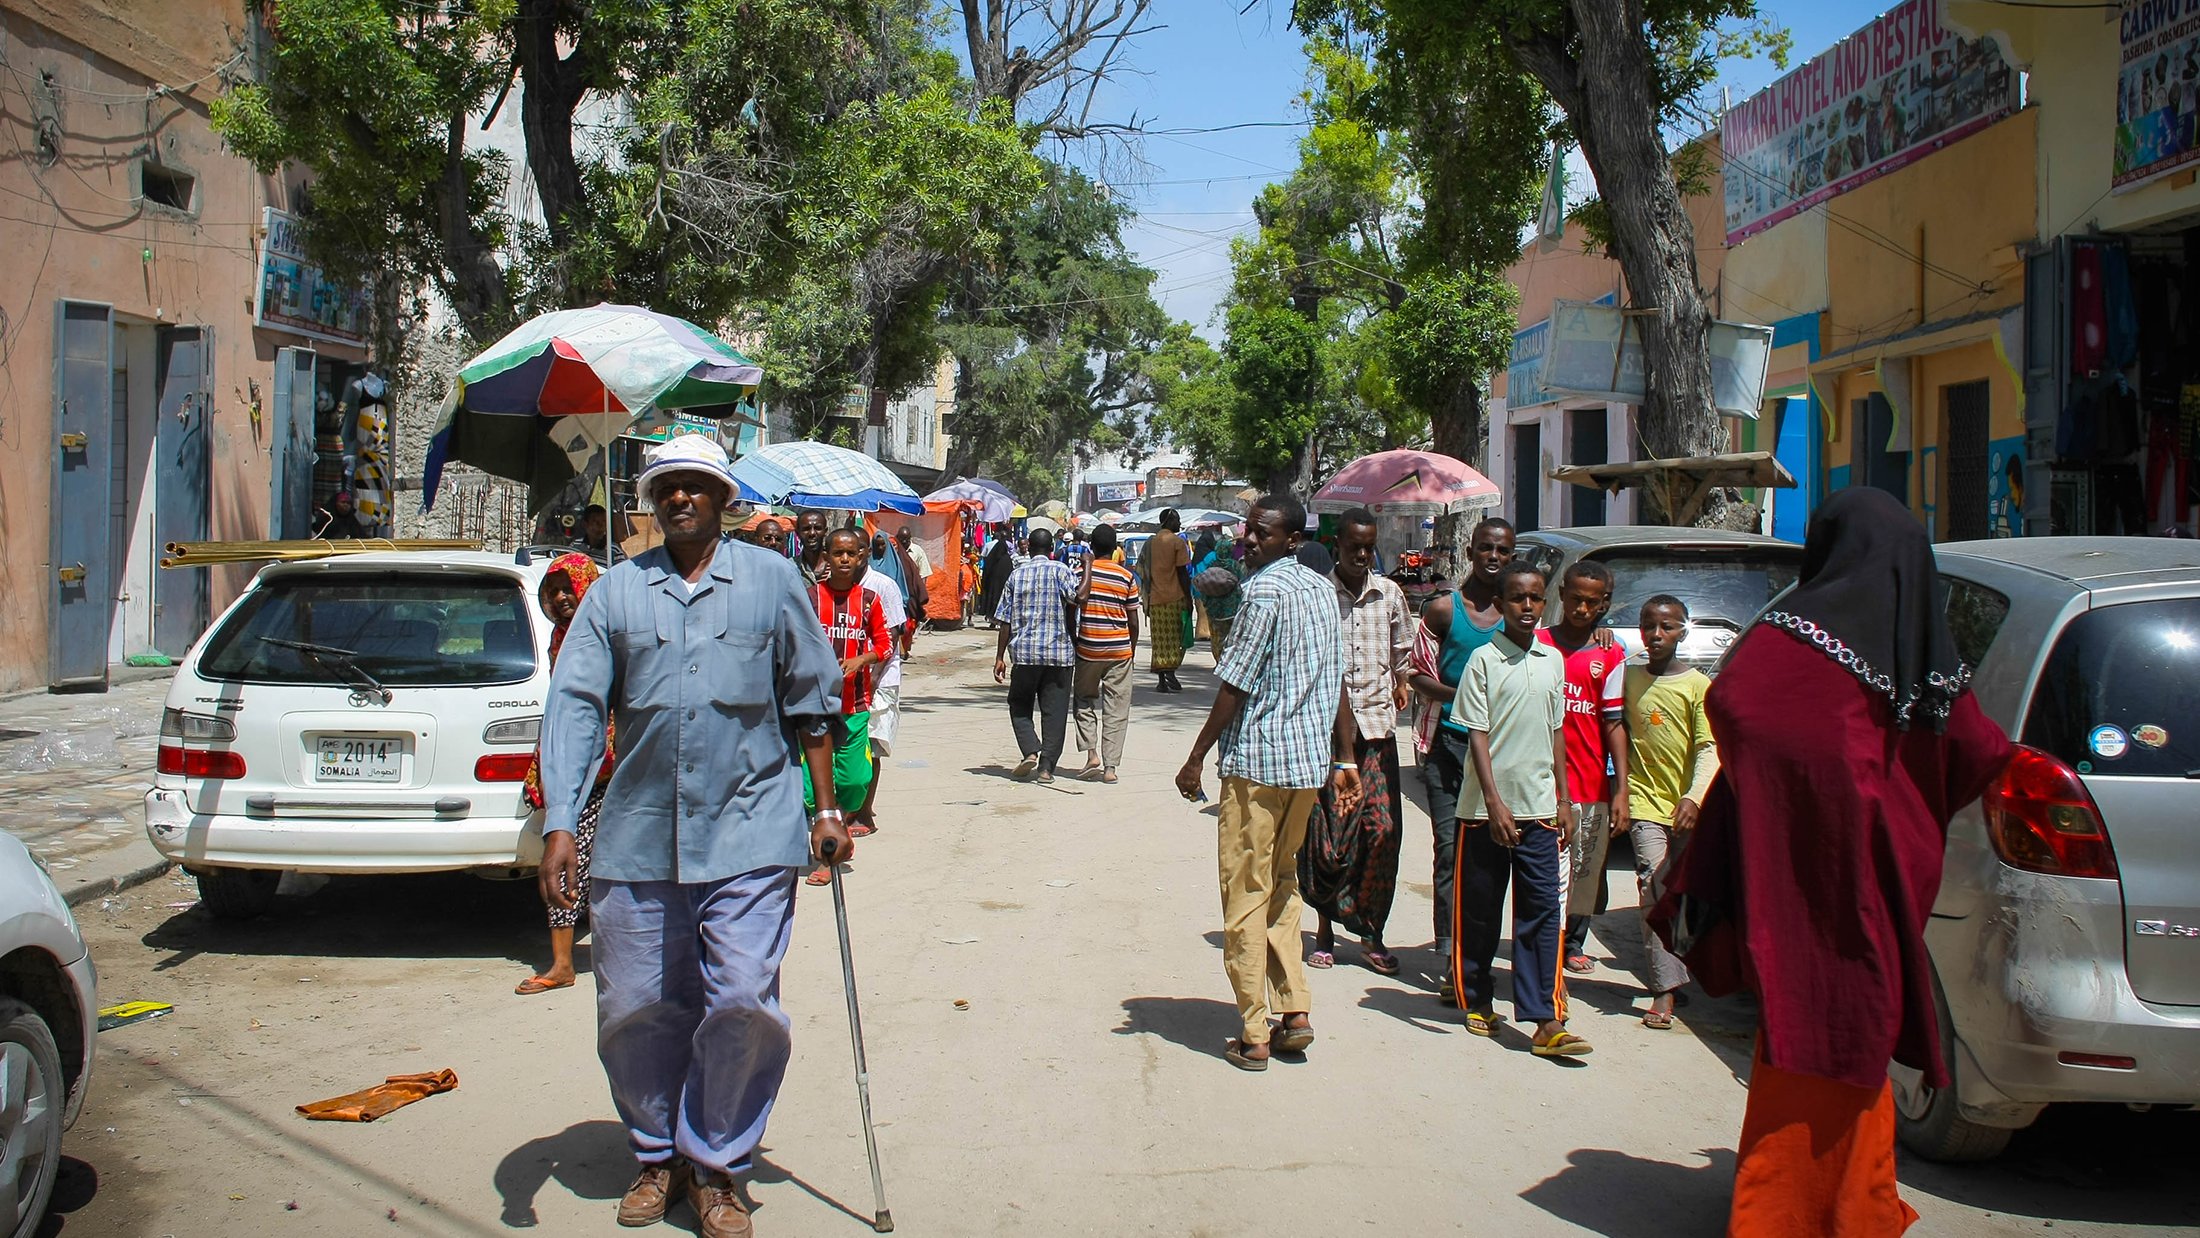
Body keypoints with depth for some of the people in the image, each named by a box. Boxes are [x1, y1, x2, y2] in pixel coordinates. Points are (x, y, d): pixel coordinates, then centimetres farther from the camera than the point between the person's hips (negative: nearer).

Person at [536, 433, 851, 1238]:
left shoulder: (771, 581, 6)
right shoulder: (615, 592, 7)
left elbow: (812, 701, 9)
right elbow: (574, 706, 1)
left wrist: (826, 809, 7)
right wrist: (559, 824, -8)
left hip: (749, 836, -2)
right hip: (636, 838, 2)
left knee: (743, 1004, -6)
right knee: (635, 1012, 8)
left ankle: (715, 1165, 14)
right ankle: (657, 1155, 30)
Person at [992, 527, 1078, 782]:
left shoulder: (1016, 574, 6)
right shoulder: (1059, 571, -1)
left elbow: (1005, 620, 5)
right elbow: (1077, 597, -20)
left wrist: (999, 657, 8)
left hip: (1025, 651, 1)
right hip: (1059, 651, -1)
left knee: (1019, 705, 15)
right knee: (1054, 711, 5)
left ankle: (1030, 751, -5)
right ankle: (1046, 766, 3)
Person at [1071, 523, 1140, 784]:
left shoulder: (1083, 571, -3)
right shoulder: (1127, 576, 0)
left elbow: (1076, 602, -14)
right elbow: (1133, 620, 4)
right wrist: (1133, 649, 14)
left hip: (1088, 648, 0)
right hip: (1120, 650, 0)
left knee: (1085, 701, 17)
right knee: (1116, 709, 5)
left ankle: (1092, 754, 1)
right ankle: (1110, 766, 2)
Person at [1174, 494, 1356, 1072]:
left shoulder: (1264, 590, -13)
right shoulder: (1323, 590, 11)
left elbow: (1235, 684, -14)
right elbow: (1338, 683, 14)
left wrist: (1196, 759, -8)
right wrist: (1345, 760, 18)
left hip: (1258, 759, -8)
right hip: (1310, 760, 8)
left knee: (1245, 894, 0)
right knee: (1283, 884, 19)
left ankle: (1254, 1037, 3)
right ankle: (1295, 1012, 16)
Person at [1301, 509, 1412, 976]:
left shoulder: (1390, 594, 8)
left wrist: (1399, 686, 5)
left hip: (1376, 726, 3)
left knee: (1382, 829, -3)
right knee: (1324, 832, 1)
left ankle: (1371, 933, 8)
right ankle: (1326, 926, 17)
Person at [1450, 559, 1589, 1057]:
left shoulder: (1553, 661, 9)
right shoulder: (1484, 660, -6)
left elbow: (1556, 732, 16)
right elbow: (1476, 735, -9)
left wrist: (1563, 800, 12)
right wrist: (1494, 802, -16)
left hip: (1539, 807, 4)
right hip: (1487, 809, -4)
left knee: (1543, 911, -1)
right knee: (1479, 909, 7)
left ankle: (1546, 1021, -1)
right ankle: (1478, 1002, 23)